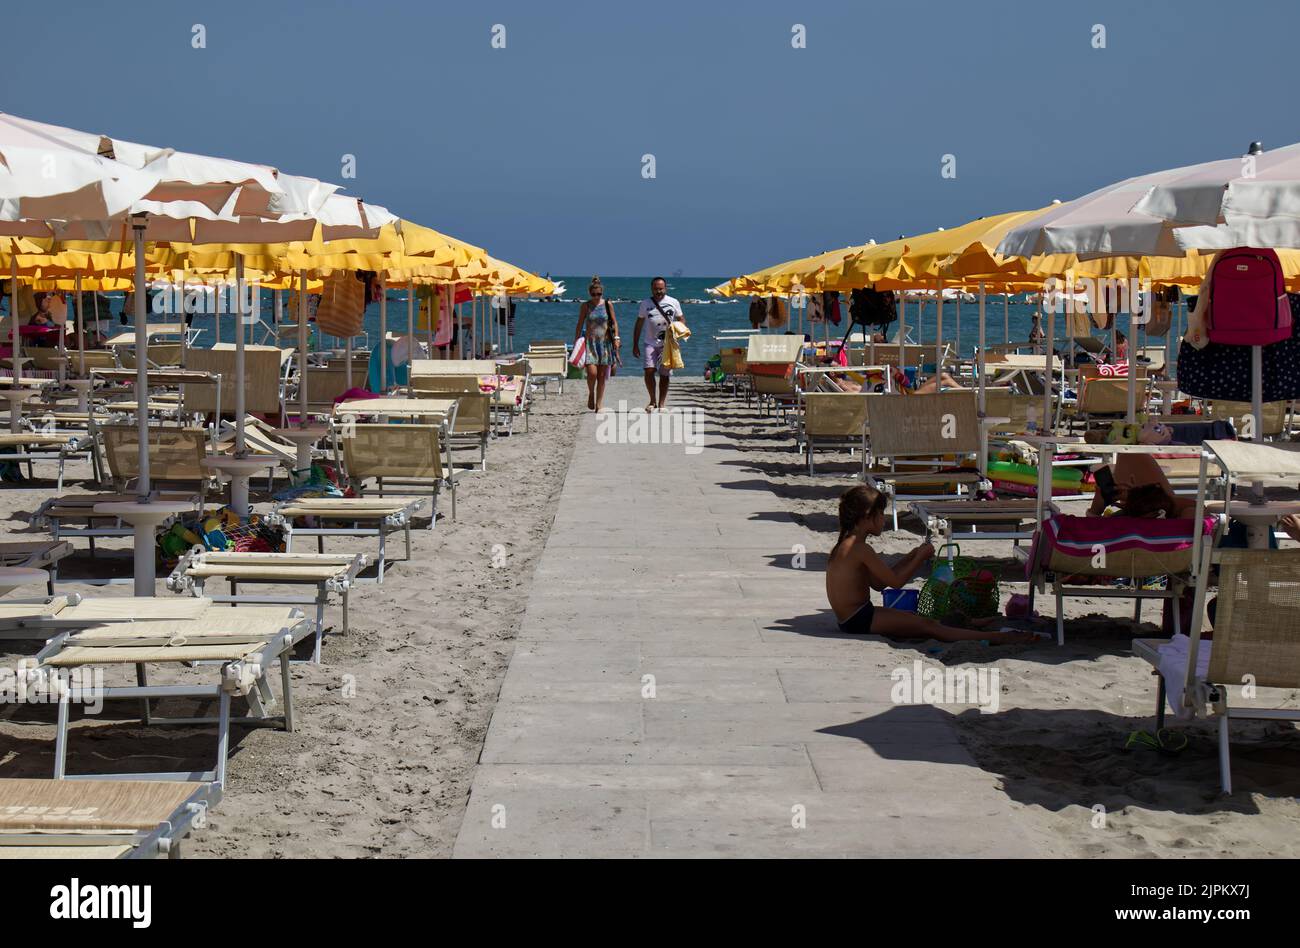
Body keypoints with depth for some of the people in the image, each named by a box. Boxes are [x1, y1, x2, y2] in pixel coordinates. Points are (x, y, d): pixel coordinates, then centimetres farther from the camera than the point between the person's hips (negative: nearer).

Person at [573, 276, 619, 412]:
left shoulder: (608, 304, 5)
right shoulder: (585, 306, 2)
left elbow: (614, 322, 9)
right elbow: (580, 325, 6)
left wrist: (616, 337, -2)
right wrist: (576, 341, 2)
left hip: (605, 342, 2)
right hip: (590, 343, -1)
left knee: (602, 376, 2)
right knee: (592, 372, -16)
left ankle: (599, 404, 9)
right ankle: (591, 394, 13)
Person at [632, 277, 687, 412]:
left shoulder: (674, 303, 6)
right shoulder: (645, 304, 6)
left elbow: (681, 320, 13)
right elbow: (639, 325, 10)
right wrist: (635, 345, 6)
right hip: (650, 343, 0)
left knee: (664, 374, 1)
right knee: (649, 370, -16)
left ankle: (661, 404, 11)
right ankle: (653, 401, 1)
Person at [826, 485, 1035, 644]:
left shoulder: (848, 545, 14)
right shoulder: (861, 549, -17)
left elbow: (878, 582, 16)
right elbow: (896, 581, -14)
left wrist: (911, 558, 12)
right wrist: (920, 558, -1)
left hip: (851, 618, 10)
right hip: (860, 620, -10)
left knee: (919, 620, 12)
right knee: (927, 626, -11)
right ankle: (995, 638, -13)